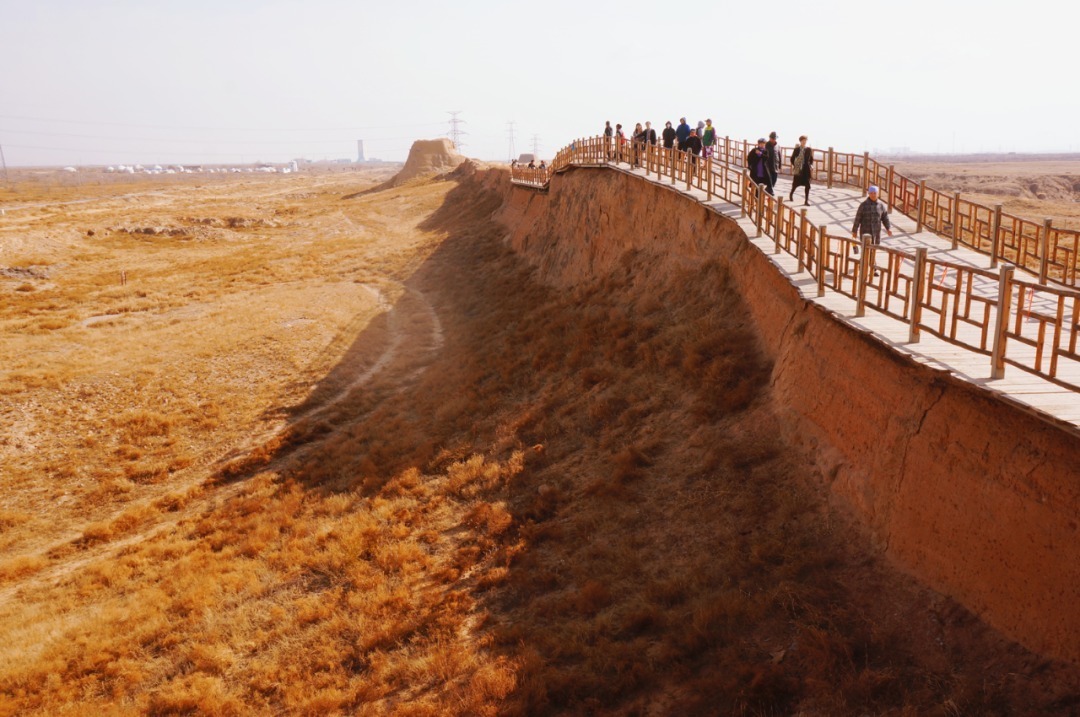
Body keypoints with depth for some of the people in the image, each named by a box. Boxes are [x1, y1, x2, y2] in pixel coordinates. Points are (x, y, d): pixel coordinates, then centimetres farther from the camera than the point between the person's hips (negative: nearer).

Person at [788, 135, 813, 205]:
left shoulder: (808, 149, 3)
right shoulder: (796, 149, -1)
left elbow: (811, 159, 10)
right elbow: (792, 159, 4)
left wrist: (811, 165, -5)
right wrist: (794, 165, -7)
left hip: (806, 169, 1)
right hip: (798, 169, -1)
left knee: (807, 185, -5)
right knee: (795, 183, 10)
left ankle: (806, 200, 1)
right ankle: (791, 194, 39)